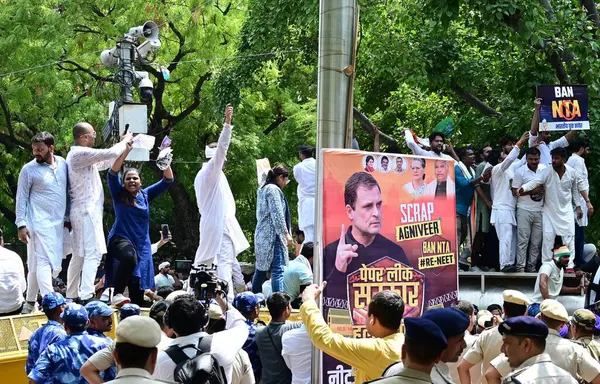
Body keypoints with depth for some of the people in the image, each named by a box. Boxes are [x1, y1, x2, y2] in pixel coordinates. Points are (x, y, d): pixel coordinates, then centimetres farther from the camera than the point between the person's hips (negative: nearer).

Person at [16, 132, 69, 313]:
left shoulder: (63, 164, 8)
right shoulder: (29, 169, -5)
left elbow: (67, 193, 16)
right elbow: (21, 198, -4)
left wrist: (67, 218, 15)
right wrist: (21, 225, -10)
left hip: (58, 224, 5)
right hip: (40, 223, -5)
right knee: (44, 262, -11)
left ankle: (30, 302, 18)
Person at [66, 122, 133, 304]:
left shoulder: (78, 154, 18)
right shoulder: (80, 153, -14)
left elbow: (104, 163, 28)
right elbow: (110, 154, -20)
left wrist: (123, 145, 23)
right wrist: (125, 141, -1)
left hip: (81, 210, 10)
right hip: (87, 210, -10)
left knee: (79, 254, 13)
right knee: (93, 253, -15)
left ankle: (72, 296, 16)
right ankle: (86, 296, -23)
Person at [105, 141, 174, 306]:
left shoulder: (146, 195, 13)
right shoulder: (119, 194, 4)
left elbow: (168, 180, 7)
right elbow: (112, 173, -12)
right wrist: (126, 152, -22)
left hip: (142, 244, 4)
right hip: (121, 238, -4)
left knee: (137, 292, 0)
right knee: (129, 256, -39)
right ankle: (117, 294, -33)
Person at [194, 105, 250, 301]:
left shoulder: (201, 175, 20)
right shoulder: (212, 171, -7)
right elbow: (221, 147, -19)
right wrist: (227, 123, -26)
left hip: (207, 223, 9)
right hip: (221, 223, -9)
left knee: (203, 260, 12)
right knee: (225, 260, -15)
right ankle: (227, 297, -25)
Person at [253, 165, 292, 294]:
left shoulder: (263, 189, 20)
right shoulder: (273, 189, -9)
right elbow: (277, 214, -15)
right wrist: (286, 233, -13)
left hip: (261, 234, 10)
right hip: (273, 235, -10)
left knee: (261, 269, 15)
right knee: (278, 270, -16)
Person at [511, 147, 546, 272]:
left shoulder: (544, 169, 7)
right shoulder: (520, 171, -4)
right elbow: (515, 191, -7)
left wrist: (544, 190, -1)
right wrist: (531, 191, -16)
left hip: (540, 211, 4)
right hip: (524, 211, -4)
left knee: (537, 241, 6)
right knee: (523, 240, -5)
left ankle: (532, 266, 13)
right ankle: (520, 267, -3)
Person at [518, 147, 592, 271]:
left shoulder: (572, 173, -8)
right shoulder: (547, 172, -17)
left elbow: (575, 190, 6)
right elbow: (535, 181, -32)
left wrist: (578, 206, 8)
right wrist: (523, 188, -50)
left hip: (566, 210, 2)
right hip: (550, 210, -2)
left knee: (569, 237, 0)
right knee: (548, 237, -6)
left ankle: (569, 265, 6)